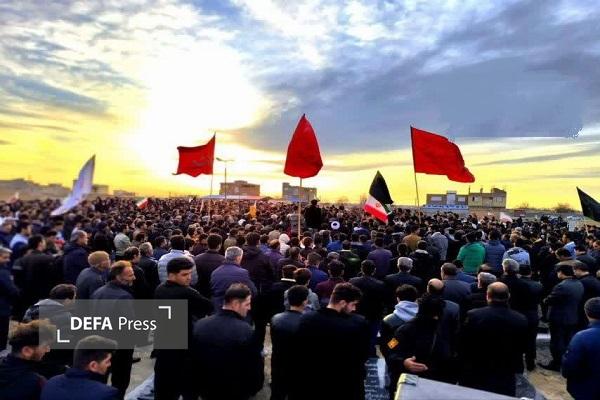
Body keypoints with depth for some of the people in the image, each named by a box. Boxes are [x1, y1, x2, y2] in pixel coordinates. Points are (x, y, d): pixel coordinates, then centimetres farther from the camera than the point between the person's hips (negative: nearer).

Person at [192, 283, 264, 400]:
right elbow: (256, 366, -16)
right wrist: (255, 388, 4)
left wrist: (200, 385, 16)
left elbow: (193, 360, 1)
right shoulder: (247, 331, -26)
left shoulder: (199, 325, -11)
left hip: (206, 390, 4)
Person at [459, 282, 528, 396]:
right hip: (506, 378, 2)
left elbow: (463, 344, -10)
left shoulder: (474, 315, -19)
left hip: (475, 376, -2)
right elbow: (522, 348, 4)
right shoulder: (521, 319, -10)